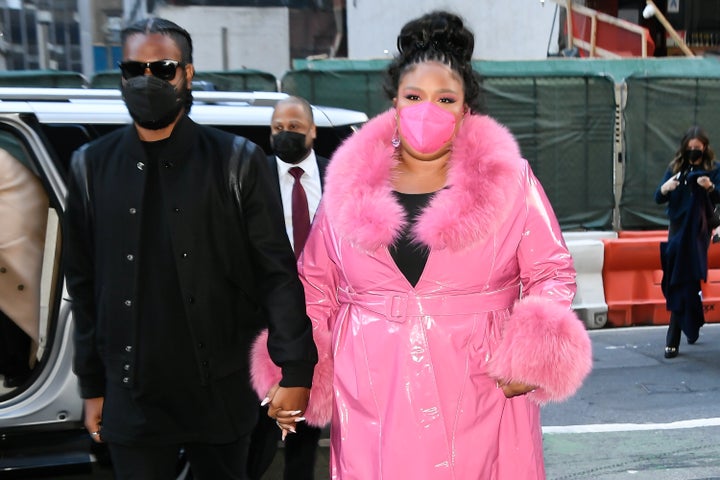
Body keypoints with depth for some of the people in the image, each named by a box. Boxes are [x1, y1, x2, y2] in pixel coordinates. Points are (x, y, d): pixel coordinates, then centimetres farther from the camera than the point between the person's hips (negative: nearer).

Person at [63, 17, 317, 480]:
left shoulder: (236, 160, -4)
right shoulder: (92, 166, 3)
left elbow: (277, 272, -6)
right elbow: (84, 284, 7)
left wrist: (296, 371, -9)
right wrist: (92, 387, 9)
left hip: (221, 394, -1)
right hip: (132, 402, 2)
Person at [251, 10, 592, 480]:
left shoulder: (508, 178, 0)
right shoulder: (350, 183, 5)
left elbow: (552, 273, 2)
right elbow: (316, 284, 11)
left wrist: (532, 353, -13)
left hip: (480, 396, -1)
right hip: (371, 400, 2)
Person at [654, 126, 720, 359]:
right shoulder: (675, 167, 5)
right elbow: (658, 198, -1)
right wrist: (665, 188, -23)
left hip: (698, 232, -3)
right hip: (677, 229, 3)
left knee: (683, 283, -7)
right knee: (685, 282, 7)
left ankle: (673, 340, -4)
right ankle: (692, 327, 27)